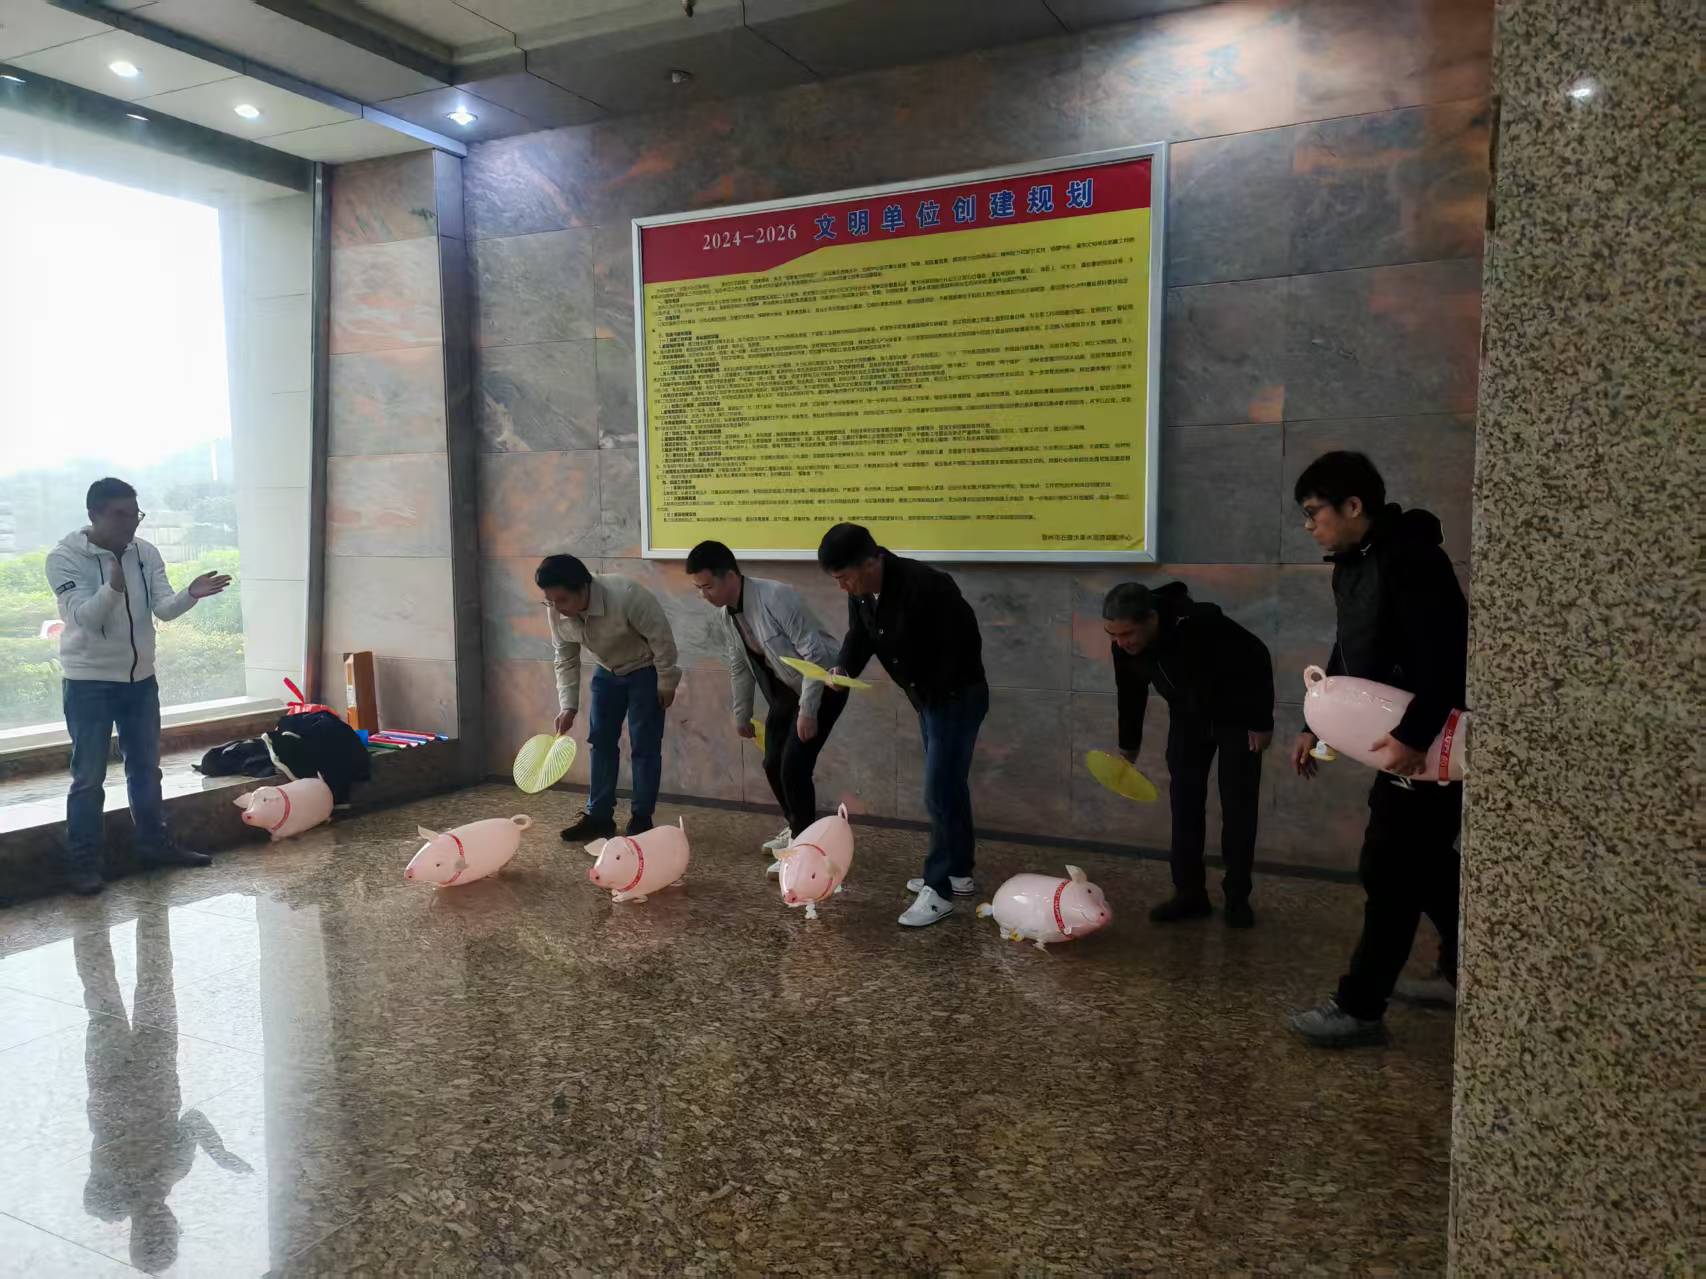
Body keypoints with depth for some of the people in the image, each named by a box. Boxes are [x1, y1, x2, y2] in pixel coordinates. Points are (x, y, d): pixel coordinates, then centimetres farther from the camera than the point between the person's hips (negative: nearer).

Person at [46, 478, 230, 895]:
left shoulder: (146, 554, 0)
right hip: (89, 683, -5)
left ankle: (155, 845, 28)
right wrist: (113, 587, -43)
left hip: (141, 679, 5)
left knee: (146, 769, 15)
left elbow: (164, 609, -8)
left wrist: (191, 594, -30)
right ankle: (83, 864, 11)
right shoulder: (64, 557, -14)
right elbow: (83, 617, -23)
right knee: (89, 778, 1)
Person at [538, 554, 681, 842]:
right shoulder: (558, 613, -19)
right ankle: (599, 816, 15)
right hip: (606, 673, 6)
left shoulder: (625, 596, -38)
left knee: (644, 746, -4)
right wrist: (568, 706, -13)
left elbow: (662, 636, -26)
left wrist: (666, 682, -18)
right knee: (601, 742, 6)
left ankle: (641, 819, 6)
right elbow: (565, 661, -6)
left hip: (644, 671, -5)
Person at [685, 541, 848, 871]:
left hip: (822, 685, -8)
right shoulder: (725, 614, -5)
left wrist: (807, 711, -27)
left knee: (794, 765, -14)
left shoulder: (777, 597, -31)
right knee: (773, 764, 11)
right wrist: (742, 714, 16)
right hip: (784, 688, 8)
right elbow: (740, 665, 10)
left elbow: (815, 653, -29)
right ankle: (796, 828, 35)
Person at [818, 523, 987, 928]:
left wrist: (937, 692, -18)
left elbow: (964, 643, -26)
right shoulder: (861, 594, -5)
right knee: (949, 786, 17)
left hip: (958, 696, -9)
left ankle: (939, 889, 4)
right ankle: (959, 874, 29)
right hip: (927, 699, 9)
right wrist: (843, 669, -15)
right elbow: (859, 635, 6)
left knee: (939, 793, -6)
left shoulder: (926, 586, -31)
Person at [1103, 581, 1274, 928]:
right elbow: (1130, 693, 1)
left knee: (1238, 807, -1)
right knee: (1185, 804, 2)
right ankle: (1189, 893, 11)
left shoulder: (1202, 624, -39)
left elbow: (1258, 659, -25)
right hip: (1187, 719, 5)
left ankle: (1238, 897, 10)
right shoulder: (1124, 646, -20)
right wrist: (1128, 746, 12)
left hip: (1236, 717, -4)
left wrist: (1262, 722, -19)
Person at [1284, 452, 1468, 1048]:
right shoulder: (1352, 566, 10)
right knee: (1423, 863, 20)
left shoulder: (1411, 558, -20)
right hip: (1402, 739, 10)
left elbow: (1447, 655, -27)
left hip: (1432, 745, -10)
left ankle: (1360, 1009, 5)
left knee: (1388, 871, -5)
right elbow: (1350, 656, 18)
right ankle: (1460, 972, 37)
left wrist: (1413, 737, -31)